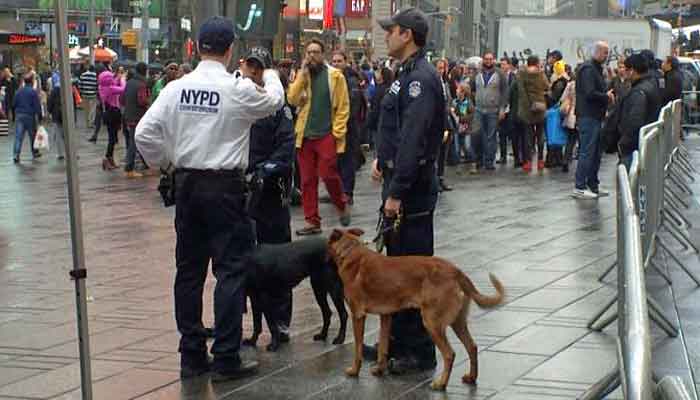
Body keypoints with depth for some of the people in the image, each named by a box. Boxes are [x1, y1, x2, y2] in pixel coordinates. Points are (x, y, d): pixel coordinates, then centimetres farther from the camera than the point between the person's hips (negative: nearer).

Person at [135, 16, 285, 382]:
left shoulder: (176, 88, -1)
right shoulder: (240, 90, -11)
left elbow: (144, 134, -4)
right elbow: (274, 101, 9)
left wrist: (165, 160, 14)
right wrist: (271, 76, 30)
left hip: (186, 184, 5)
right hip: (225, 187, -5)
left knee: (189, 269, 12)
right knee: (230, 269, 1)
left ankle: (191, 355, 19)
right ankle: (226, 358, 0)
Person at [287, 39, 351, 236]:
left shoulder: (335, 75, -1)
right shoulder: (301, 75, 11)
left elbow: (343, 106, -3)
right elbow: (292, 99, -3)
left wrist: (337, 132, -10)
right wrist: (302, 74, -8)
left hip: (326, 134, -4)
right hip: (305, 135, 4)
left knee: (328, 174, -8)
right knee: (307, 180, 4)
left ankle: (342, 205, 20)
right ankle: (312, 221, 12)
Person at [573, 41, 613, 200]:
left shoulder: (596, 69, 19)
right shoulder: (588, 69, -14)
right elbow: (590, 93, -24)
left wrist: (607, 95, 3)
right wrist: (607, 96, -10)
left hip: (595, 116, 10)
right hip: (588, 117, -10)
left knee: (595, 152, 14)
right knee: (587, 152, -8)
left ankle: (593, 185, 21)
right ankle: (579, 188, -5)